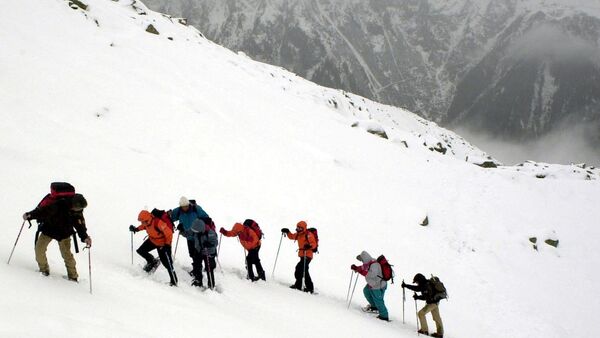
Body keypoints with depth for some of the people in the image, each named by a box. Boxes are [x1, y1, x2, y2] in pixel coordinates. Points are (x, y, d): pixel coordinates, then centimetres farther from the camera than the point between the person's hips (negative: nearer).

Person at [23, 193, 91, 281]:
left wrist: (85, 238, -25)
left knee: (67, 253, -7)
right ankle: (44, 269, 19)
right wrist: (30, 215, -27)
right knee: (39, 249, -4)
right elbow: (43, 210, -27)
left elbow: (80, 225, -12)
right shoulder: (59, 205, -32)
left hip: (64, 234, 1)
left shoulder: (78, 213, -18)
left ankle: (72, 275, 6)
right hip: (49, 229, -1)